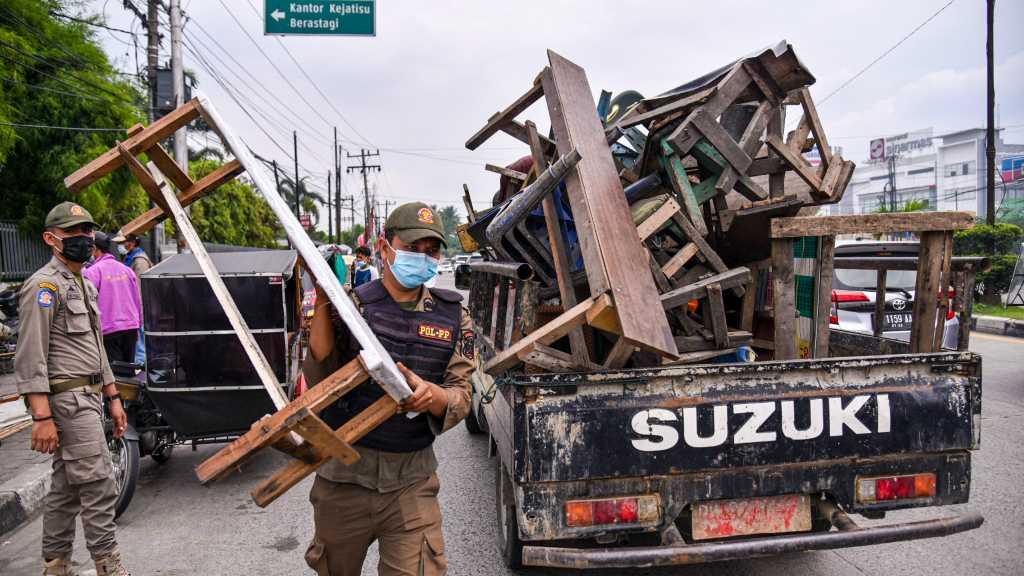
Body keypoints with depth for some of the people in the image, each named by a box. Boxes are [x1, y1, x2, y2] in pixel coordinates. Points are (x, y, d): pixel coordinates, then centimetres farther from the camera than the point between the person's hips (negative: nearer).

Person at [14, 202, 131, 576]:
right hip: (67, 401, -9)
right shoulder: (44, 286, -11)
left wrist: (113, 397, 21)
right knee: (99, 486, -8)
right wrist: (41, 416, -22)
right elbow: (30, 358, -17)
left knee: (66, 487, 14)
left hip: (89, 398, 9)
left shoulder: (85, 285, 18)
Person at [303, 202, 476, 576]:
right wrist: (323, 304, -24)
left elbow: (461, 399, -2)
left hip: (412, 479, 1)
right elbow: (320, 383, -16)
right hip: (344, 474, 0)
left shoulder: (454, 318, 1)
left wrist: (431, 396, -25)